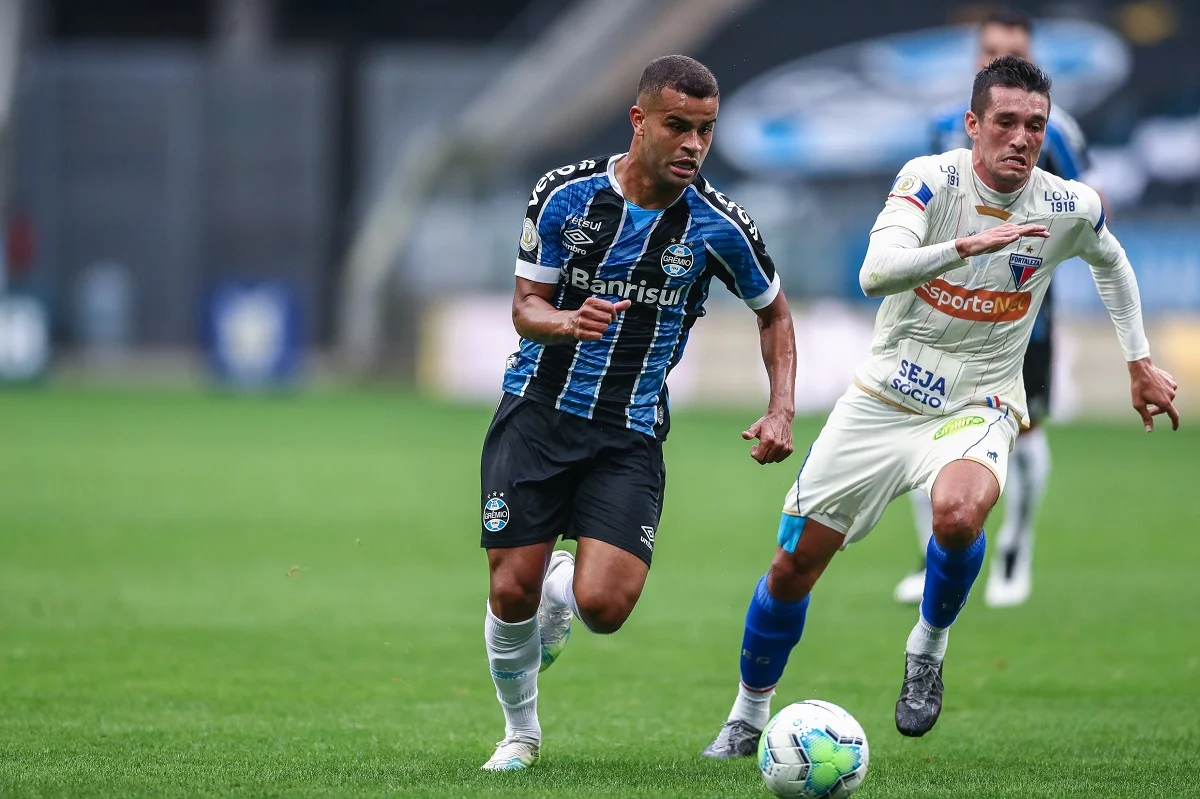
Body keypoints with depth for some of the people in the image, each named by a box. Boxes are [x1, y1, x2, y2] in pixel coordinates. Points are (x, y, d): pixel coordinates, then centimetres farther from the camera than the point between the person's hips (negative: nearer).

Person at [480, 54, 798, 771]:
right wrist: (567, 321, -25)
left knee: (604, 606, -17)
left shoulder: (721, 227, -7)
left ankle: (562, 591, 22)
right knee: (511, 591, -6)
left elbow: (774, 313, 10)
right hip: (538, 411, 0)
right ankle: (521, 731, 23)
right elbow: (526, 306, -1)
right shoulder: (565, 194, -7)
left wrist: (782, 411, -3)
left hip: (631, 435, 0)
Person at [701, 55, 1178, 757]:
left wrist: (1141, 362, 19)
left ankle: (929, 645, -6)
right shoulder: (931, 179, -14)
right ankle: (749, 717, 28)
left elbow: (1111, 261, 18)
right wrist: (968, 244, -43)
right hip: (883, 400, 0)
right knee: (794, 565, 3)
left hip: (976, 409, 0)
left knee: (959, 512, -36)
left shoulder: (1071, 208, -7)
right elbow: (876, 274, -31)